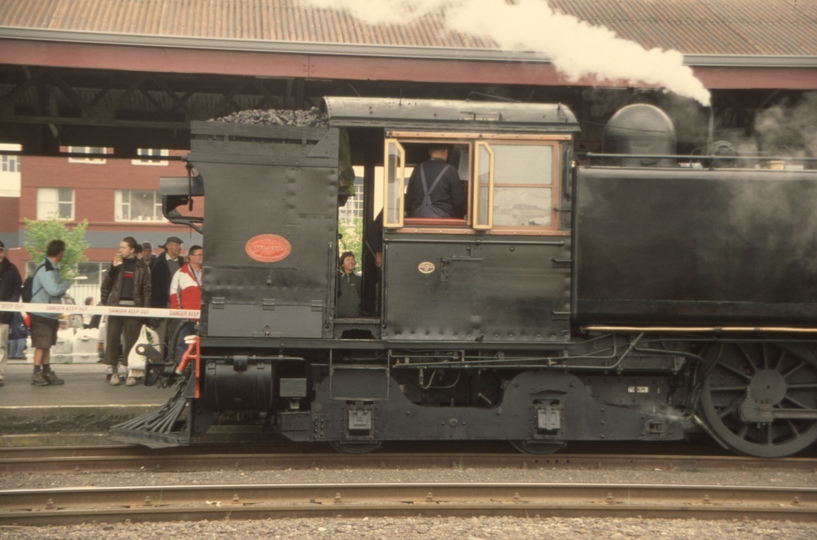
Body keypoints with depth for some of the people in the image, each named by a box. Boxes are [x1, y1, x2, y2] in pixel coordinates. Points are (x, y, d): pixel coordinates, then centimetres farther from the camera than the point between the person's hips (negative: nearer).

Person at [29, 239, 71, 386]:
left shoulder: (53, 268, 12)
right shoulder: (45, 269, -19)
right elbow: (54, 290, -25)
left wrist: (63, 287, 0)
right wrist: (67, 284, -11)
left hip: (51, 313, 9)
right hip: (41, 314, -9)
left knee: (47, 344, 12)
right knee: (41, 344, -6)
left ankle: (47, 372, 16)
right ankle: (36, 374, -1)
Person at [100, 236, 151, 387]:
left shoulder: (141, 266, 5)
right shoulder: (116, 263, 10)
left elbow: (147, 288, 3)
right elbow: (106, 284, 7)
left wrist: (145, 308, -5)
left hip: (133, 306, -2)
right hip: (115, 305, 2)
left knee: (131, 339, -2)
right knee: (113, 338, 0)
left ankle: (131, 372, 3)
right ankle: (114, 371, 7)